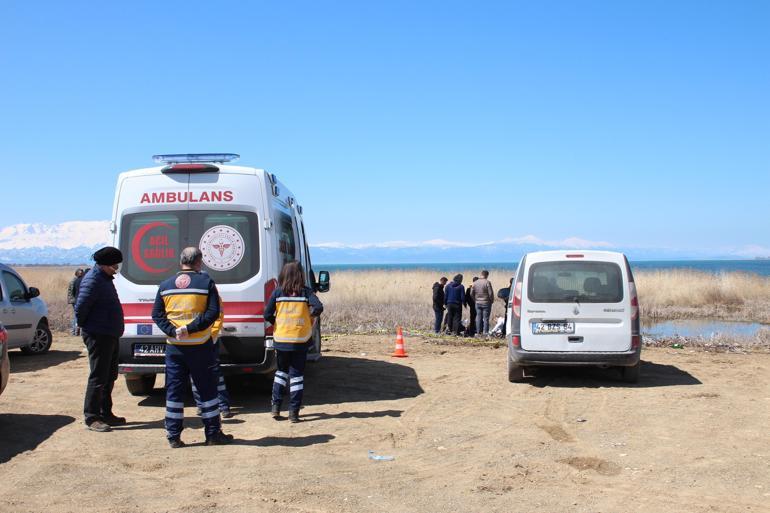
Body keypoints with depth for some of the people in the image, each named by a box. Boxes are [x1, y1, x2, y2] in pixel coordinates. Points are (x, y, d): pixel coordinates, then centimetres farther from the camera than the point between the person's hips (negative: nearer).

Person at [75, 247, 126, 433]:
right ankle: (91, 417, 2)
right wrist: (85, 326, -8)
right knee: (98, 377, -5)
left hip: (110, 336, 10)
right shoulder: (93, 280, -18)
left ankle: (106, 414, 24)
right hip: (98, 337, -10)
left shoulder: (105, 278, 14)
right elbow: (80, 308, -22)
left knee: (110, 376, 15)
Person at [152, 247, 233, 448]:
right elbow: (213, 312, -13)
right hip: (200, 346, -3)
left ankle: (174, 436, 11)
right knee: (207, 389, 7)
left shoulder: (165, 285, 7)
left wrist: (172, 331, -6)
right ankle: (213, 434, 12)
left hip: (174, 346, 3)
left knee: (174, 390, 9)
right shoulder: (206, 282, -4)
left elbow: (157, 314, 4)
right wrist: (190, 328, -14)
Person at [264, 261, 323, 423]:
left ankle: (275, 406, 16)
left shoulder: (277, 293, -2)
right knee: (297, 375, 7)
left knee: (281, 371, 21)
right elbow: (318, 307, -19)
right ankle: (294, 412, 6)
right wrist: (310, 317, 1)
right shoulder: (306, 292, -5)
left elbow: (267, 315, -5)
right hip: (300, 341, -2)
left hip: (281, 340, 2)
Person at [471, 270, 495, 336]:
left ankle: (478, 331, 12)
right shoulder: (487, 282, -12)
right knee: (486, 317, -1)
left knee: (478, 317, 9)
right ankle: (485, 331, -2)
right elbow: (490, 293, -14)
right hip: (486, 303, -5)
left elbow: (471, 293, 8)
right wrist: (492, 300, 1)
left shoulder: (475, 283, 5)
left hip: (478, 303, 5)